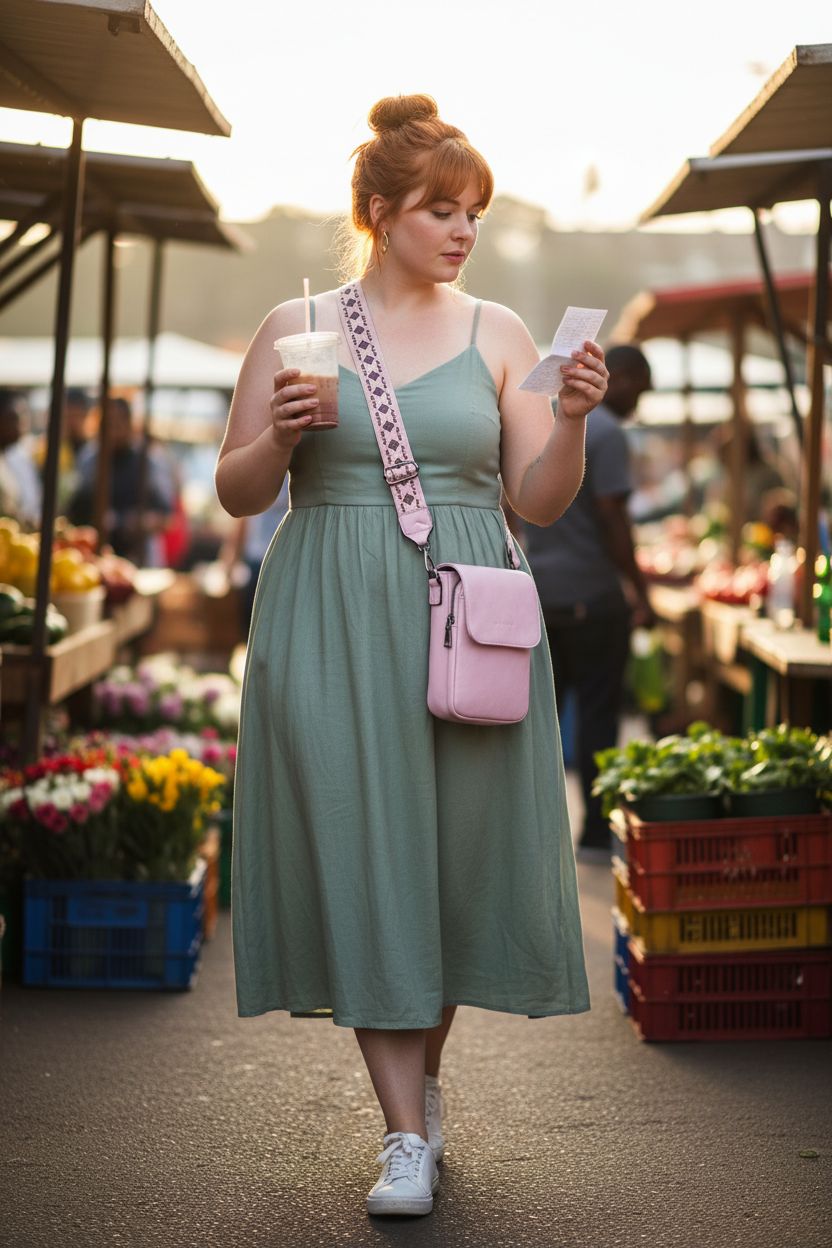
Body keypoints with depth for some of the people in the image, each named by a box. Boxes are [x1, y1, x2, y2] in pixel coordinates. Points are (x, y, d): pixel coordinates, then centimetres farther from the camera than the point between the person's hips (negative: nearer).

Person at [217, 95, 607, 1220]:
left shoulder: (498, 334, 7)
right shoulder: (295, 328, 5)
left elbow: (539, 502, 4)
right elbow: (238, 494, 7)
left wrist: (572, 418, -13)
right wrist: (281, 435, -13)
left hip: (465, 621, 2)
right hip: (331, 627, -1)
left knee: (461, 852, 3)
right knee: (359, 855, -4)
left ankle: (426, 1070, 29)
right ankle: (407, 1134, 2)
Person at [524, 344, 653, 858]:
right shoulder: (606, 433, -12)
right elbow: (613, 519, -17)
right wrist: (641, 594, -12)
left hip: (537, 591, 7)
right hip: (591, 594, -7)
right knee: (597, 713, -1)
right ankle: (597, 833, 2)